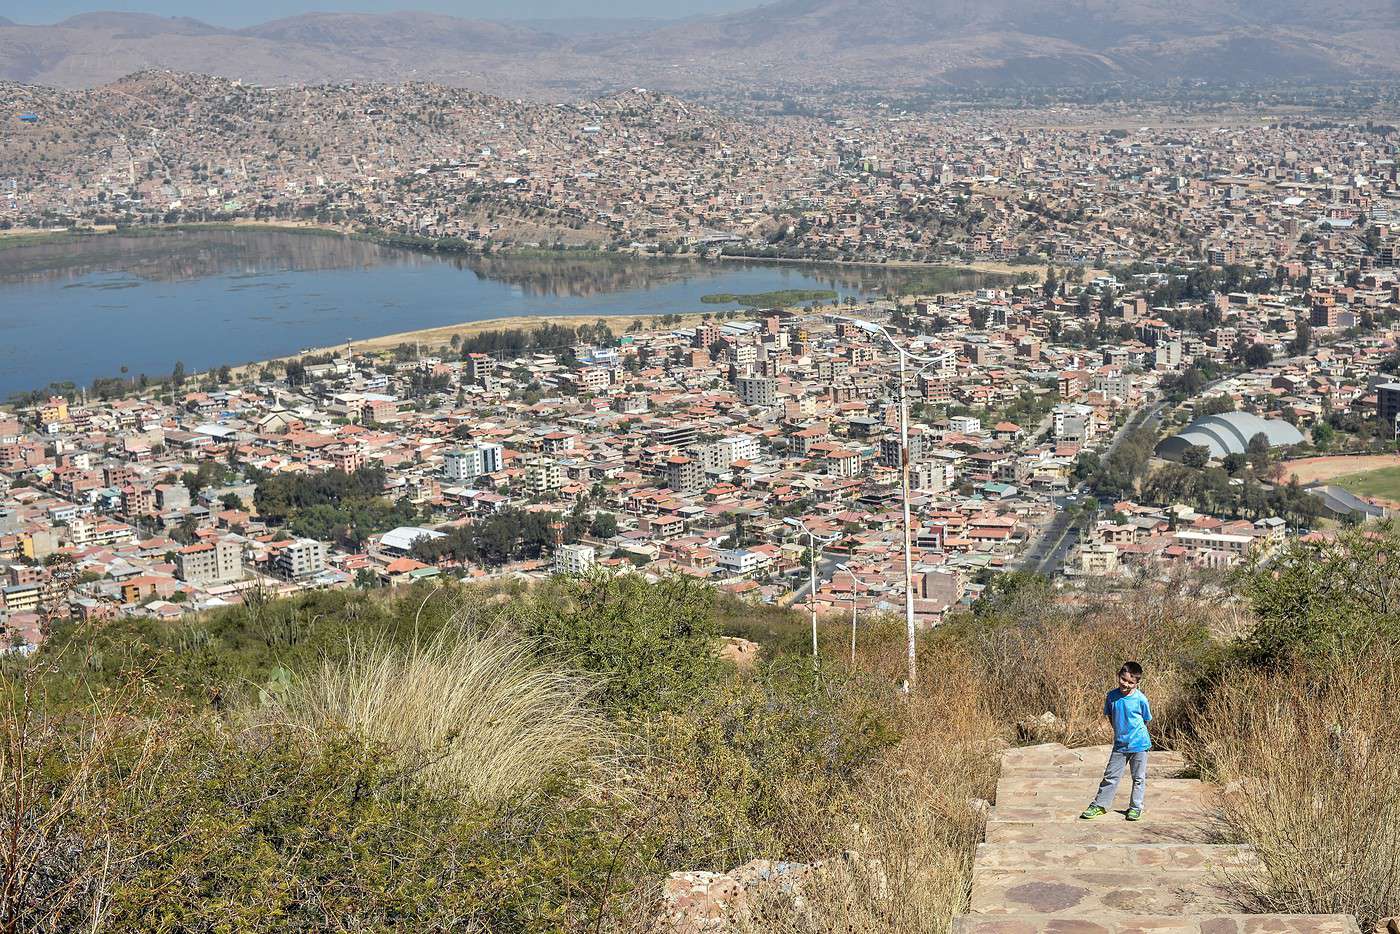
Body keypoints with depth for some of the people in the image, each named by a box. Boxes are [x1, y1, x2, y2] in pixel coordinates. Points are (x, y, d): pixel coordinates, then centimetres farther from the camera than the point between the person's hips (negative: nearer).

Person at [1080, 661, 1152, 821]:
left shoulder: (1140, 699, -15)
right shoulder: (1112, 696, -7)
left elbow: (1145, 720, 0)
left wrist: (1135, 734, 2)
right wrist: (1119, 732, 6)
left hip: (1139, 744, -2)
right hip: (1119, 745, 2)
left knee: (1139, 778, 9)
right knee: (1110, 776, 7)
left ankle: (1135, 807, 22)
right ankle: (1099, 805, 15)